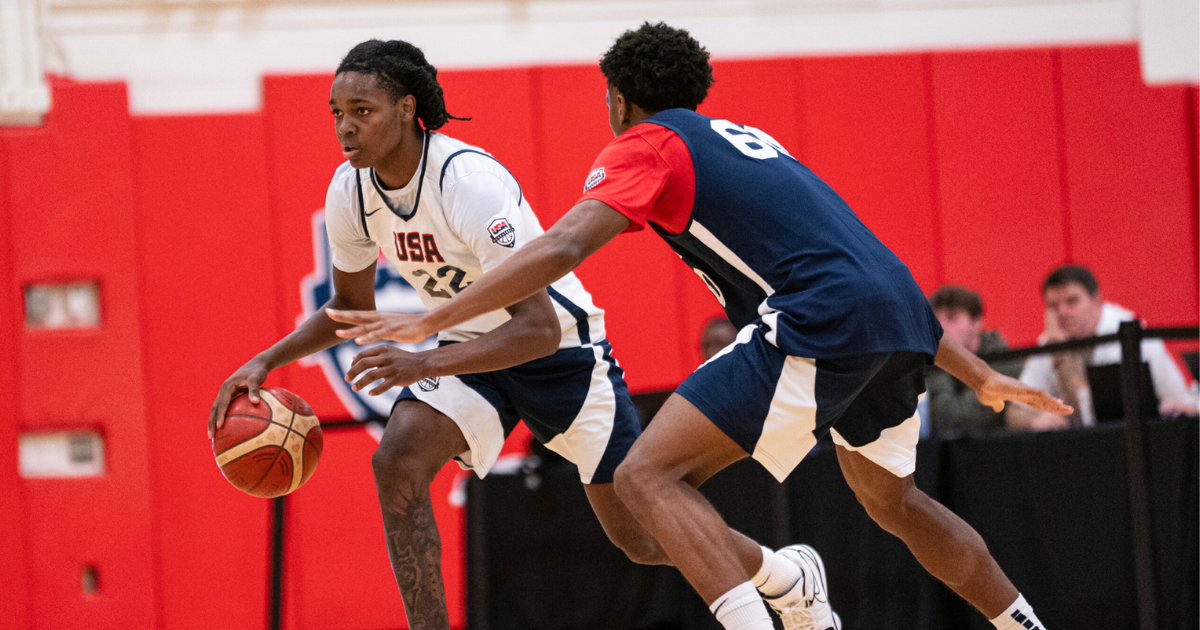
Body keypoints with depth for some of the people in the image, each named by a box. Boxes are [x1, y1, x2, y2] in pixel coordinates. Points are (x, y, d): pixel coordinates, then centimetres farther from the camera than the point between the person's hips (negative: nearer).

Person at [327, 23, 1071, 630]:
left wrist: (429, 323, -8)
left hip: (822, 324, -9)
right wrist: (979, 375, 34)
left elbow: (561, 250, -9)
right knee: (893, 501, 32)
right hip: (895, 316, 9)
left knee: (648, 475, -10)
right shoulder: (743, 141, 30)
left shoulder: (649, 144, 7)